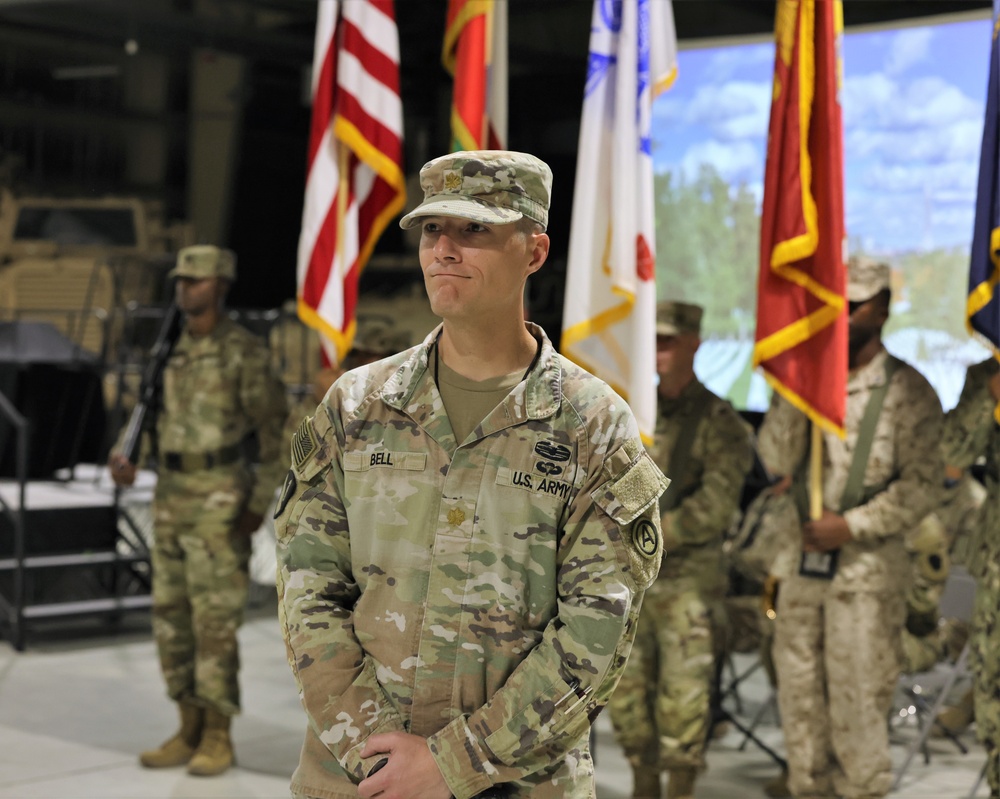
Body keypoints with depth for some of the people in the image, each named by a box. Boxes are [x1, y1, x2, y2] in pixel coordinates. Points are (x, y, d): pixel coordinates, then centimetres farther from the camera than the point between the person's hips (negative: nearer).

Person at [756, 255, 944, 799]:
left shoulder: (907, 392, -4)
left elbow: (923, 487, -7)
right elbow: (776, 460, -2)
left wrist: (852, 525, -12)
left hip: (867, 565, -4)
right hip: (801, 558, 4)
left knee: (857, 698, -3)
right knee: (799, 694, 9)